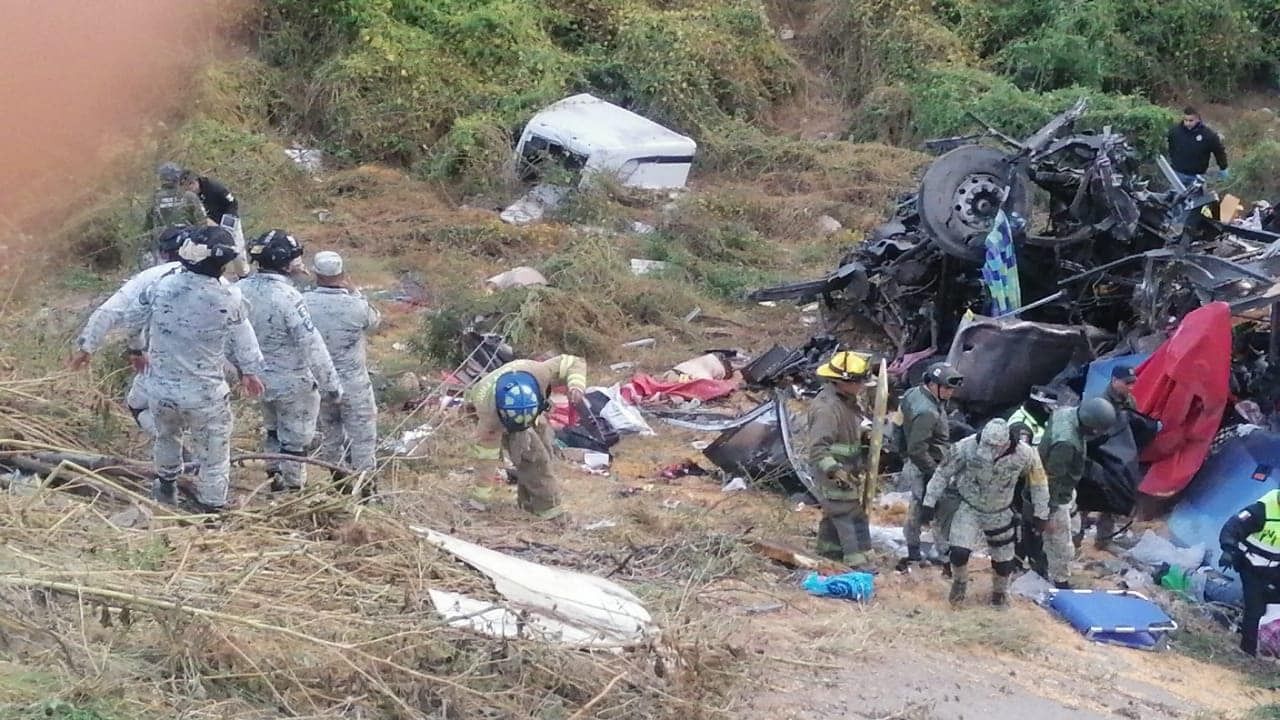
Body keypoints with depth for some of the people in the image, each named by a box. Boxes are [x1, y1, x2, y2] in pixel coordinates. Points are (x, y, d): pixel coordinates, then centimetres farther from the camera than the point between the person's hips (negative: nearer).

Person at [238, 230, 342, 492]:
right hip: (293, 384, -7)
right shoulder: (287, 297, -29)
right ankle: (292, 487, 25)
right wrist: (332, 385, -16)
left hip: (260, 379, 7)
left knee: (274, 430, 28)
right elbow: (312, 347, -26)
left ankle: (274, 477, 43)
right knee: (294, 439, 12)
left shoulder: (242, 289, -11)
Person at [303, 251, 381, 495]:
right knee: (362, 434, 9)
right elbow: (374, 320, 0)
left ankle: (337, 477, 33)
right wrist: (352, 291, 3)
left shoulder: (304, 303, -15)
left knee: (330, 431, 22)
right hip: (353, 383, -4)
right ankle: (364, 482, 13)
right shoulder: (357, 307, -22)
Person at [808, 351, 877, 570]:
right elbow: (818, 449, -30)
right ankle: (857, 560, -7)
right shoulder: (827, 408, -27)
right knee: (851, 515, -9)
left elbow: (859, 426, 25)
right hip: (835, 475, -10)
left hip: (849, 471, 10)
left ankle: (829, 549, 38)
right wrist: (836, 471, -39)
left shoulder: (851, 400, 4)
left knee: (835, 511, 23)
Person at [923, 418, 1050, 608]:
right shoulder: (966, 447, -30)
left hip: (1000, 512, 1)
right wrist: (930, 502, -7)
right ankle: (959, 582, 16)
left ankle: (1000, 591, 42)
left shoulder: (1023, 454, -27)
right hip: (968, 508, -1)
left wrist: (1041, 513, 0)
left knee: (1003, 559, 10)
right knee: (959, 552, -17)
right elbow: (943, 473, -13)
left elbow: (1038, 482, -7)